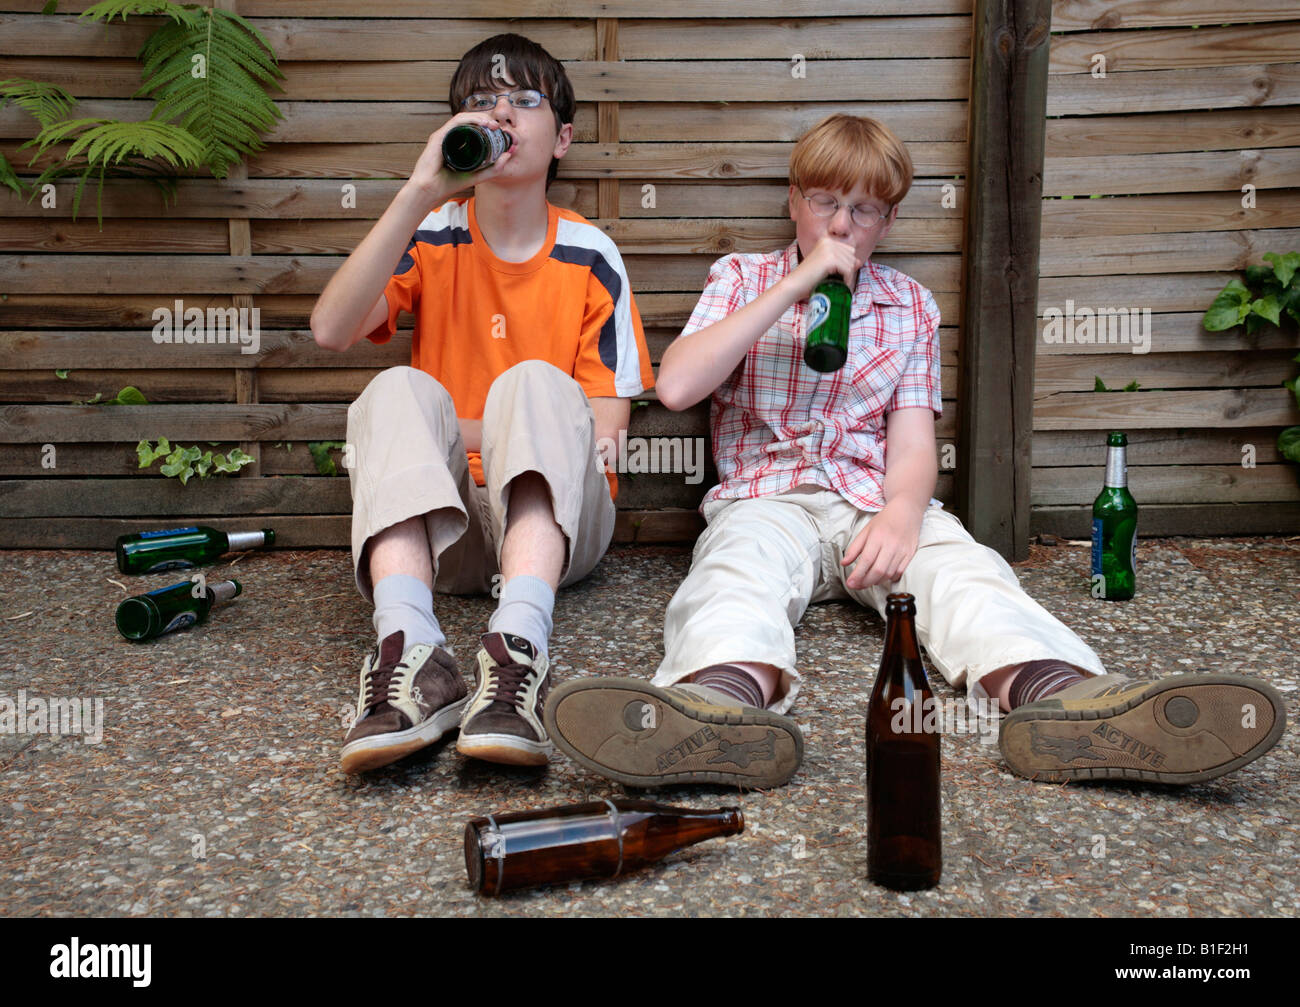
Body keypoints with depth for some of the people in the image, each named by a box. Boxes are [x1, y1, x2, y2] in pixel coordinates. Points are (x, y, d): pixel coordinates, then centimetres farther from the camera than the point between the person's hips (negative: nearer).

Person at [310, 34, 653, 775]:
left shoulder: (590, 256, 5)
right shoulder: (432, 240, 8)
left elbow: (604, 434, 0)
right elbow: (331, 331, -12)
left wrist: (462, 431, -5)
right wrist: (420, 193, -18)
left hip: (554, 517, -1)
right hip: (441, 527, 1)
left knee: (535, 383, -27)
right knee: (401, 391, -25)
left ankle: (519, 645, -52)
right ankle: (411, 649, -49)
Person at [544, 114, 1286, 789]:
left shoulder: (911, 306, 19)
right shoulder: (743, 278, 15)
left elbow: (913, 439, 7)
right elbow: (676, 388, -4)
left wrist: (901, 512, -18)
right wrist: (794, 285, -8)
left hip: (879, 501, 2)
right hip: (768, 498, -1)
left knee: (961, 566, -31)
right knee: (742, 563, -37)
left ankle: (1061, 698, -61)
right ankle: (726, 702, -71)